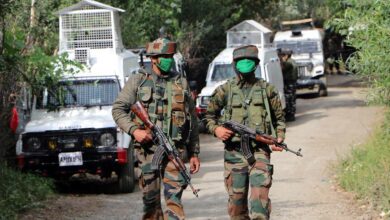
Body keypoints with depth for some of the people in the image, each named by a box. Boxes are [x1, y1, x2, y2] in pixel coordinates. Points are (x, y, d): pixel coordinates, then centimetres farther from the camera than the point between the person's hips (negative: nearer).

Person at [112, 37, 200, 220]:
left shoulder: (181, 83, 12)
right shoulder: (138, 81, 6)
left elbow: (192, 121, 14)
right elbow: (118, 109, 5)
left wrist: (194, 153, 10)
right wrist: (133, 130, -12)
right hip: (148, 148, -1)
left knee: (174, 196, -9)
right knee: (150, 199, 4)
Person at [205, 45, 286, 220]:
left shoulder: (267, 89, 8)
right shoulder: (225, 91, 6)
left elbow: (279, 118, 15)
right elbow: (209, 115, 16)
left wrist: (279, 138, -1)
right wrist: (216, 129, -3)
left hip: (259, 151, -1)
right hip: (234, 153, 1)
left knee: (260, 196, -15)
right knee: (236, 200, 5)